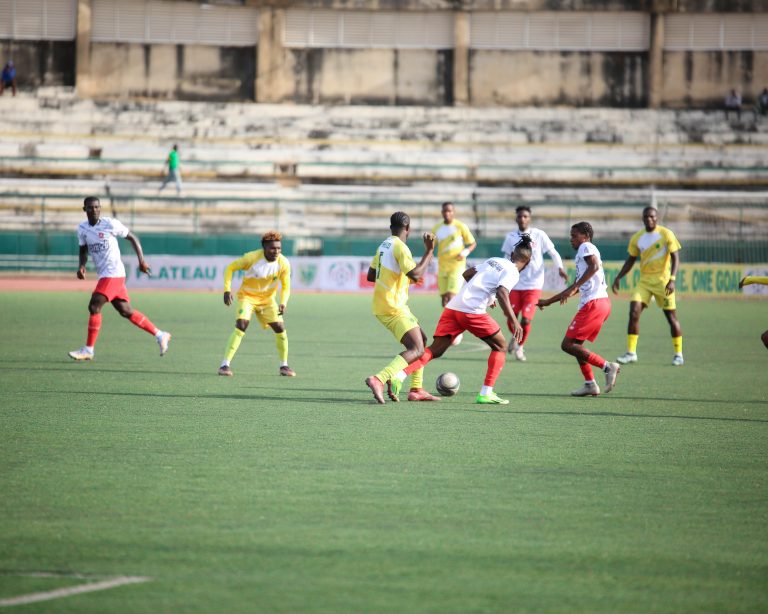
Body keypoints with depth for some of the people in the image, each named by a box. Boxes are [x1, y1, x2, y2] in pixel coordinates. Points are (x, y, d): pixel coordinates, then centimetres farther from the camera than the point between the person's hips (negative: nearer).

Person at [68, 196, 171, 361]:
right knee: (125, 311, 11)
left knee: (94, 306, -15)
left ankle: (88, 350, -7)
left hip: (114, 273, -7)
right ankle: (160, 335, 23)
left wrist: (141, 260, -5)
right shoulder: (82, 229, 8)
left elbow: (132, 238, 0)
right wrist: (82, 266, -1)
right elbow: (83, 250, 19)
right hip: (103, 275, 7)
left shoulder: (111, 224, -9)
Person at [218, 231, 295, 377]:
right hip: (247, 296, -4)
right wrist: (227, 289, -23)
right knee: (241, 325, -23)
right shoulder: (252, 258, -24)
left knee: (280, 328, -5)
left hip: (268, 299, 4)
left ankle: (284, 366, 14)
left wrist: (283, 303, -24)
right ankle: (225, 364, -20)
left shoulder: (283, 263, -15)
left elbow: (285, 287, -5)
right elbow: (230, 268, -12)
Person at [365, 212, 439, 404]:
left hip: (382, 306, 10)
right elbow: (415, 275, -24)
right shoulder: (400, 247, -14)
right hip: (393, 308, -10)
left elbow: (371, 276, 20)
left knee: (421, 341, 20)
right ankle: (379, 380, -32)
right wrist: (429, 251, -15)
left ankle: (416, 389, 19)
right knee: (416, 350, -17)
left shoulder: (384, 245, 13)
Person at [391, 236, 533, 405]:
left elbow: (466, 274, 30)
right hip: (473, 311, -7)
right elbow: (502, 293, -16)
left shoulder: (494, 261, 24)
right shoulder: (513, 273, 1)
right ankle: (486, 393, 3)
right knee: (500, 346, 10)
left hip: (452, 307, 7)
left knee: (435, 350, 5)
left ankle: (399, 375, -14)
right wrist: (513, 321, -20)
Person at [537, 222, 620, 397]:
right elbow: (576, 287, 35)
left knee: (568, 345, -10)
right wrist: (548, 301, 39)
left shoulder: (586, 247, -2)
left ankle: (607, 366, -14)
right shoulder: (582, 254, 28)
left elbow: (594, 266, -23)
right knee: (576, 344, 18)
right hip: (601, 304, 10)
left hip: (594, 304, -10)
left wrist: (574, 287, -26)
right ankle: (590, 384, 16)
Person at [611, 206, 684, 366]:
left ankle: (678, 354, 14)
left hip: (662, 281, -3)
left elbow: (675, 258, -9)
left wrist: (672, 279, -21)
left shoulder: (666, 234, -8)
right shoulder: (637, 238, 5)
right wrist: (618, 278, 6)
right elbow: (631, 260, 15)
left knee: (671, 317, 0)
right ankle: (631, 353, -7)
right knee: (633, 313, -12)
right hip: (644, 281, 3)